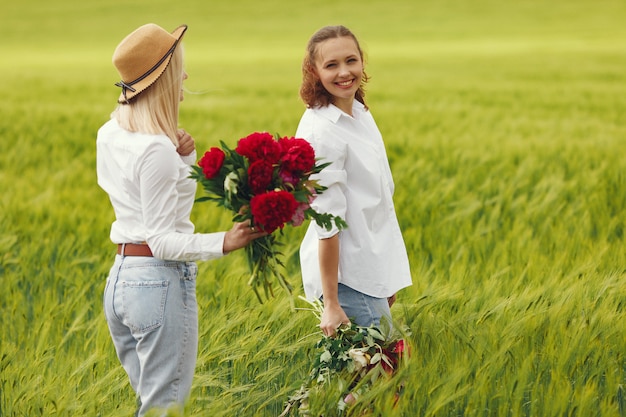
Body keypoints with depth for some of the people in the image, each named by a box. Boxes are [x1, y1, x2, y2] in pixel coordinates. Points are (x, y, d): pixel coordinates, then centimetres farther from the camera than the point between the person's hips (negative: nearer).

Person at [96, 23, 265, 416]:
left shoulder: (109, 136, 9)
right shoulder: (157, 150, -18)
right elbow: (163, 242, -18)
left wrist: (184, 158, 0)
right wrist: (223, 243, -26)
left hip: (120, 278, 9)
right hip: (161, 282, -9)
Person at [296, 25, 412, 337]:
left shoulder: (361, 114, 8)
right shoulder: (321, 132, -18)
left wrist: (389, 278, 17)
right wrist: (331, 304, -19)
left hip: (373, 272, 9)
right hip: (348, 276, -9)